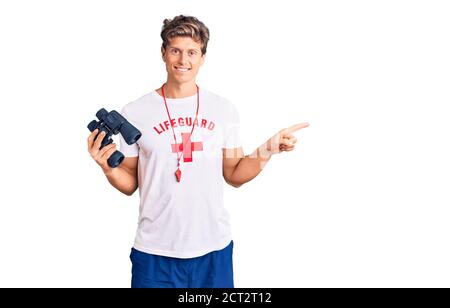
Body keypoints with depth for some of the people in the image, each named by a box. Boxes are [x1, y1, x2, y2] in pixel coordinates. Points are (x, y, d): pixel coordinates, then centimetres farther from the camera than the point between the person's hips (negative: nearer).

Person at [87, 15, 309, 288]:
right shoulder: (135, 112, -3)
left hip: (214, 247, 2)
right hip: (155, 250, -1)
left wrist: (268, 150, -9)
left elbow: (234, 175, 5)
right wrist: (108, 168, -17)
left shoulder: (224, 109, 1)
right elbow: (130, 184, 2)